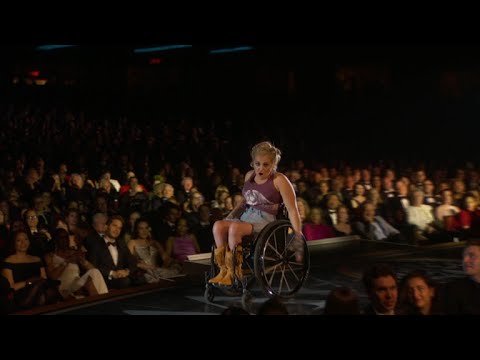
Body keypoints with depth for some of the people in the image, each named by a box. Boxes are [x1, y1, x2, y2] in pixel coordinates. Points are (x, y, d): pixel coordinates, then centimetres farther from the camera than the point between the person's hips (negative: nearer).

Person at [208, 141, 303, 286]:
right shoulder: (249, 176, 16)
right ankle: (223, 271, -22)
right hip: (246, 217, 6)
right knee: (218, 225, -23)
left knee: (235, 228, -34)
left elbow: (292, 210, -8)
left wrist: (298, 237, -13)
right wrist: (231, 215, 17)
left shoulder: (279, 180, -4)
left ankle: (233, 273, -22)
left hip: (266, 220, -6)